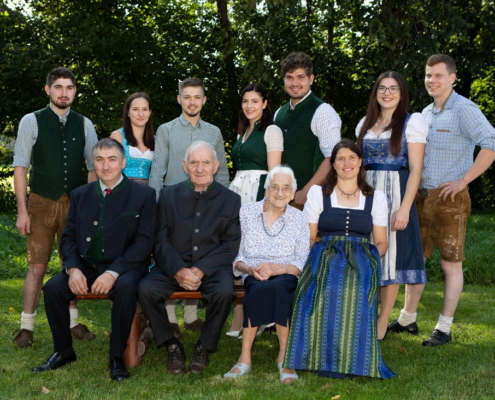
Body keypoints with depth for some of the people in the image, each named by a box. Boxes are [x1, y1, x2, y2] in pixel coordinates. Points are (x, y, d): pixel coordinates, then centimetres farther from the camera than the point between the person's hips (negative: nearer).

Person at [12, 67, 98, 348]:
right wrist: (22, 211, -8)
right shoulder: (32, 122, -2)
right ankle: (27, 326, 8)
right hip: (42, 202, -3)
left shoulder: (84, 124, 5)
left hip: (75, 203, 3)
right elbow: (20, 167, -3)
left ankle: (73, 321, 21)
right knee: (38, 267, -2)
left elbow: (94, 167, 8)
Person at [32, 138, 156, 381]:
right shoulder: (80, 195, 12)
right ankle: (63, 351, -1)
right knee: (52, 288, -21)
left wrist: (113, 273, -21)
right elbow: (69, 237, 10)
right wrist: (73, 269, -11)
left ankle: (117, 357, -19)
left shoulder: (143, 195, -2)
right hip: (86, 266, 4)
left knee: (126, 288, -36)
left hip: (124, 267, -4)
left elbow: (144, 241, -9)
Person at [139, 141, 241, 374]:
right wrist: (178, 271, -15)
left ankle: (205, 347, -8)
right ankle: (171, 345, -7)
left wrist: (200, 270, -14)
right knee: (146, 289, -27)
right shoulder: (169, 195, 11)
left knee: (224, 292, -33)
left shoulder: (230, 200, 8)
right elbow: (160, 240, 3)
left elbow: (230, 245, 0)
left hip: (212, 267, -1)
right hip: (174, 266, 1)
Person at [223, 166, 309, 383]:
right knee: (259, 289, -37)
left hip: (286, 278, 0)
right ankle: (245, 358, -30)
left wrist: (276, 268, -15)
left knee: (277, 286, -37)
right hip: (253, 277, 0)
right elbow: (235, 256, 6)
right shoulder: (246, 212, 10)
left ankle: (283, 357, -31)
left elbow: (302, 264, 3)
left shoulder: (298, 219, 10)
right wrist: (249, 269, -15)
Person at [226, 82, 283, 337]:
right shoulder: (242, 133, 21)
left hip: (258, 193, -7)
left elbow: (274, 172, -9)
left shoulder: (271, 131, -3)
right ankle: (239, 319, 6)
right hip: (237, 192, 8)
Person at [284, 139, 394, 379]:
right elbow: (308, 237, 11)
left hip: (361, 262, 0)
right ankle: (326, 358, -27)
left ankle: (350, 358, -26)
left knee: (356, 288, -38)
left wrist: (372, 259, -7)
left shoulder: (376, 198, 18)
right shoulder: (318, 193, 17)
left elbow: (381, 242, 15)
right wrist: (315, 259, -9)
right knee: (327, 288, -38)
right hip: (325, 258, 0)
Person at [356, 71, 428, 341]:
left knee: (390, 255, -2)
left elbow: (416, 168, -8)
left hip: (395, 194, -5)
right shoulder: (365, 124, 14)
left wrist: (404, 207, -17)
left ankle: (382, 323, 5)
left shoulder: (411, 122, -2)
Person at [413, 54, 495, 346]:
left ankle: (444, 329, 7)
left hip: (450, 199, -8)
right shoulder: (426, 113, 14)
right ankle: (407, 319, 23)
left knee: (451, 264, 0)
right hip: (421, 197, 8)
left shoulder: (463, 109, -11)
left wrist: (463, 180, -20)